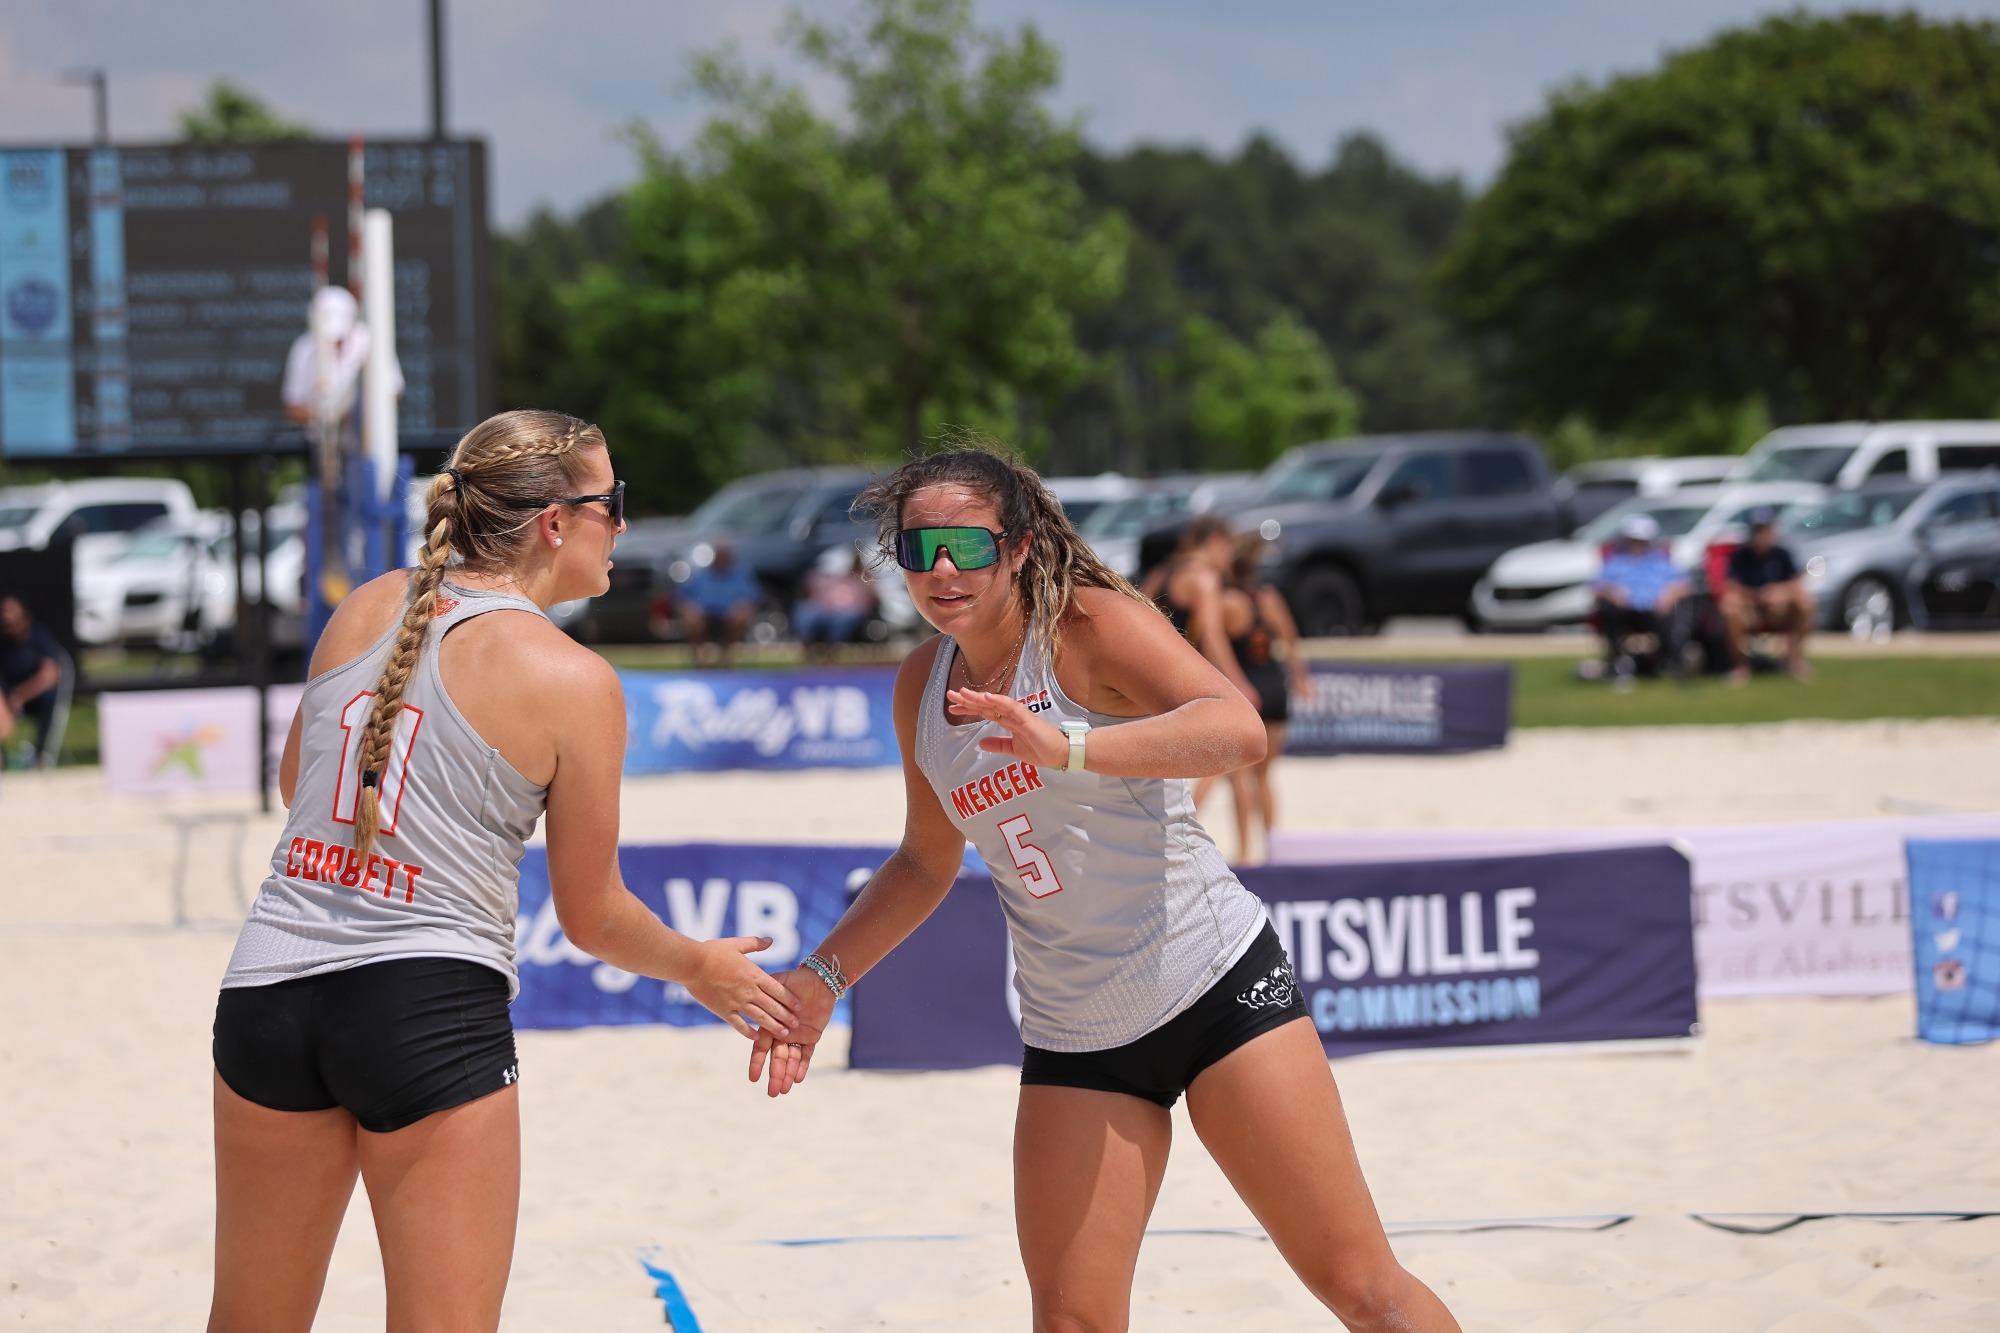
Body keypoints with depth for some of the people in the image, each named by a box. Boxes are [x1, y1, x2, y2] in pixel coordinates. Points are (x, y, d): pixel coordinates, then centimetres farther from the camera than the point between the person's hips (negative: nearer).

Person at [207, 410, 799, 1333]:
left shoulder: (365, 611, 9)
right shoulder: (573, 683, -5)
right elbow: (592, 919, 3)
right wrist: (700, 969, 21)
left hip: (271, 981, 5)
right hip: (431, 1009, -5)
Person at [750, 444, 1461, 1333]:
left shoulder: (1091, 624, -14)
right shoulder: (921, 686, 6)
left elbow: (1237, 730, -33)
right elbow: (927, 862, 23)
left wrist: (1069, 747, -46)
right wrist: (822, 977, 13)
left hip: (1212, 985, -5)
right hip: (1072, 1042, 5)